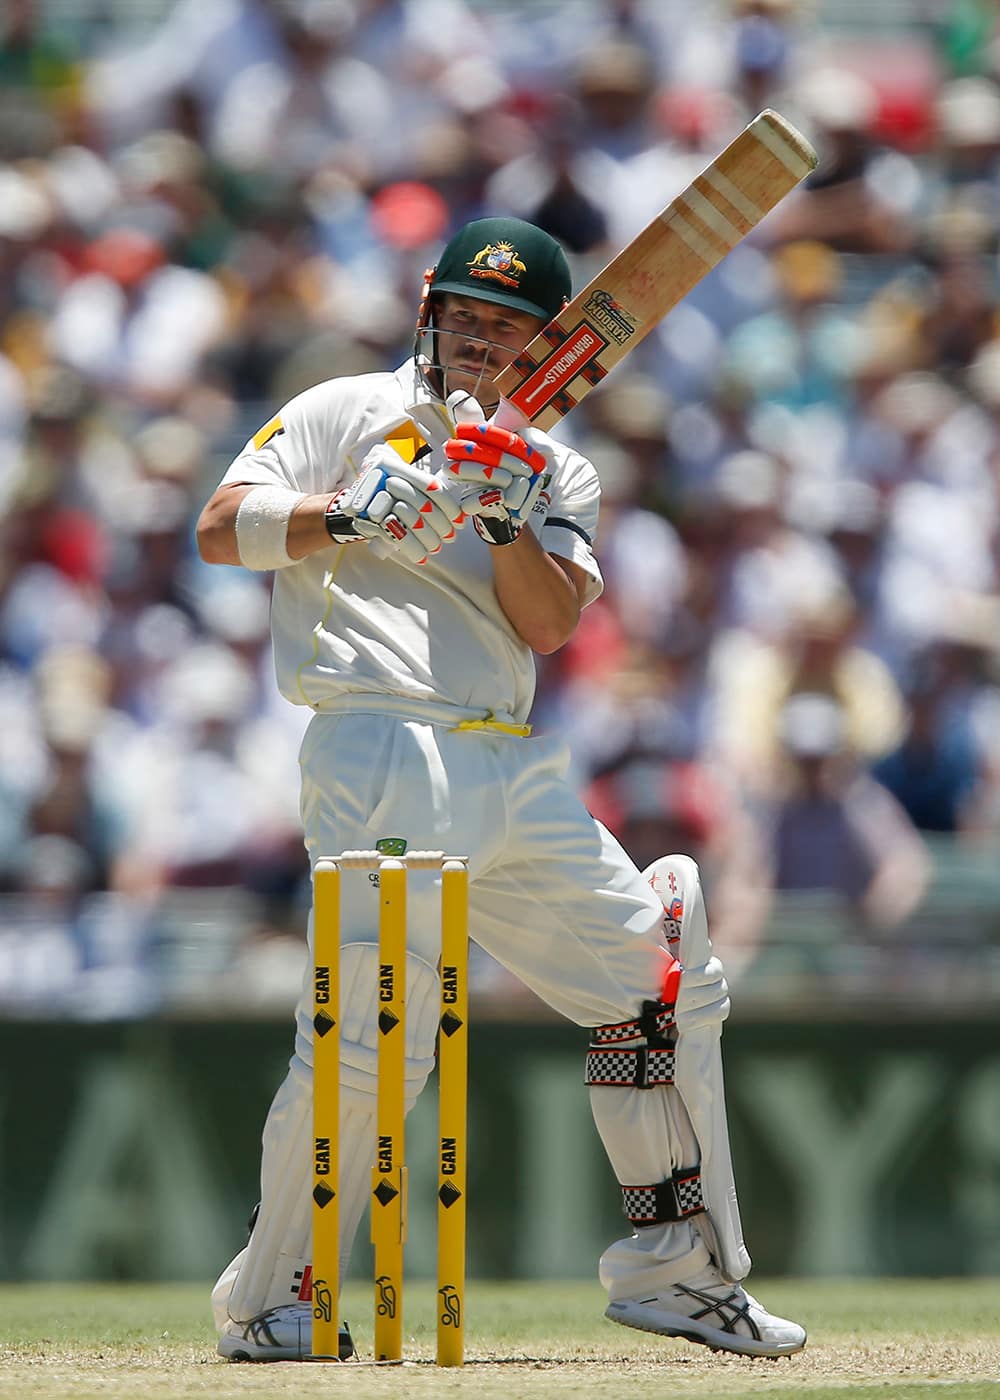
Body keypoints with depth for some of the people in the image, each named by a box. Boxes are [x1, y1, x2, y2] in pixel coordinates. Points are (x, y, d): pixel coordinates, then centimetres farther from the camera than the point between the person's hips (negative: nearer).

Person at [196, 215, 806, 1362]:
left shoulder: (557, 473, 20)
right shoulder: (350, 414, 7)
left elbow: (548, 624, 4)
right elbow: (222, 531, -4)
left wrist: (507, 520, -12)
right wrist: (358, 512, -16)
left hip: (517, 774, 6)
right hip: (381, 753, -6)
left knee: (666, 984, 6)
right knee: (375, 1035, -18)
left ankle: (677, 1270, 17)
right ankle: (269, 1301, -6)